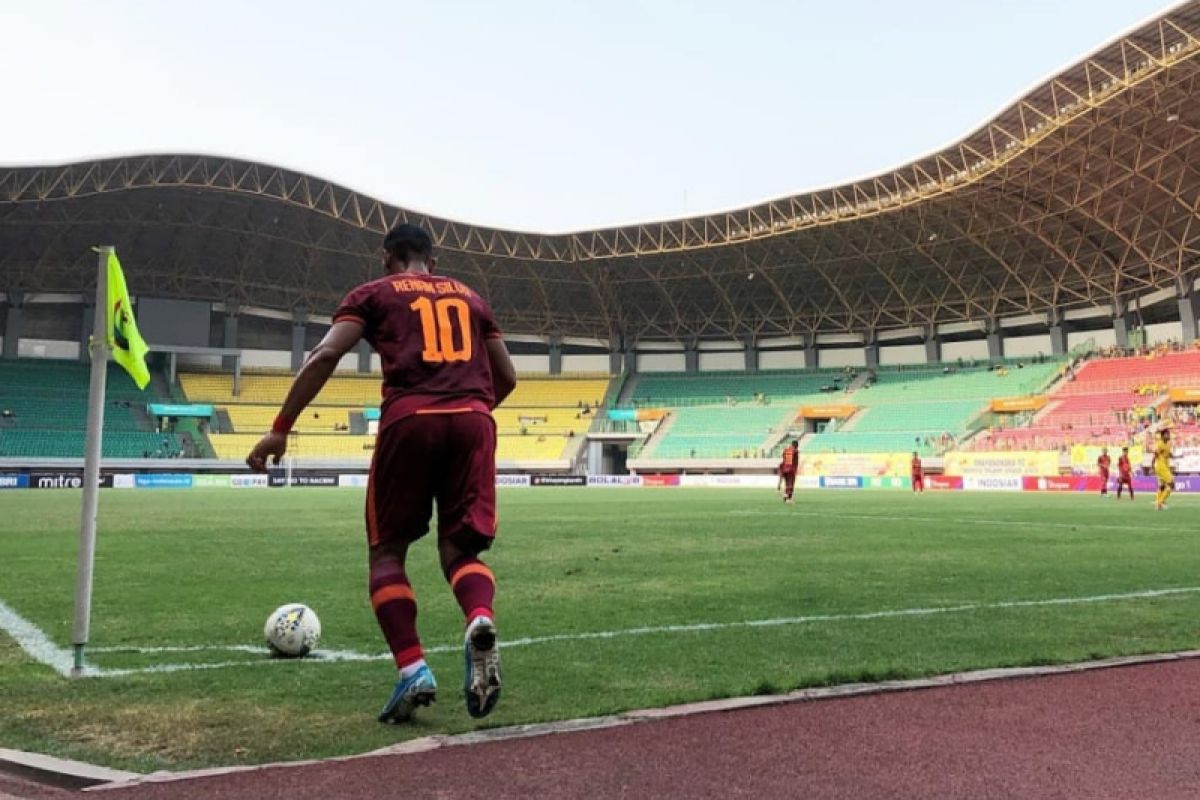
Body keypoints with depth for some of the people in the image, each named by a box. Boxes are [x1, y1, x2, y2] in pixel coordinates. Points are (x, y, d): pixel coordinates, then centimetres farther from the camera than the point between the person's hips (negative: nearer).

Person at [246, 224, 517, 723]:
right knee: (459, 548, 8)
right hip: (472, 420, 3)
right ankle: (480, 621, -25)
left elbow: (324, 357, 2)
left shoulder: (374, 294, 17)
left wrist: (280, 429, 3)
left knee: (387, 551, 10)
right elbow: (507, 376, 27)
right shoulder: (471, 297, 27)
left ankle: (413, 670, -6)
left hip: (410, 419, -3)